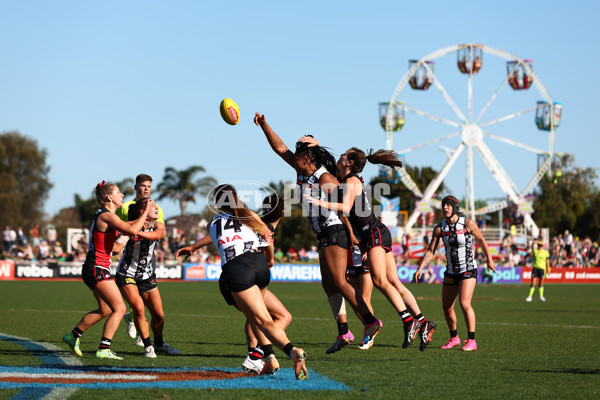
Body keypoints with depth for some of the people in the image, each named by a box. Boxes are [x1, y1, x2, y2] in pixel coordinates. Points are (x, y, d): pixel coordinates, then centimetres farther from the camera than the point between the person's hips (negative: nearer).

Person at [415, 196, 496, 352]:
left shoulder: (468, 224, -12)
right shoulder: (440, 228, -2)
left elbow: (481, 240, 4)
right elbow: (430, 251, 1)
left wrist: (489, 259, 9)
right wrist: (421, 267, -11)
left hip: (468, 270, -5)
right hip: (451, 272, 5)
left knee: (465, 304, -21)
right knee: (446, 307, 9)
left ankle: (471, 341, -14)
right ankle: (454, 338, 31)